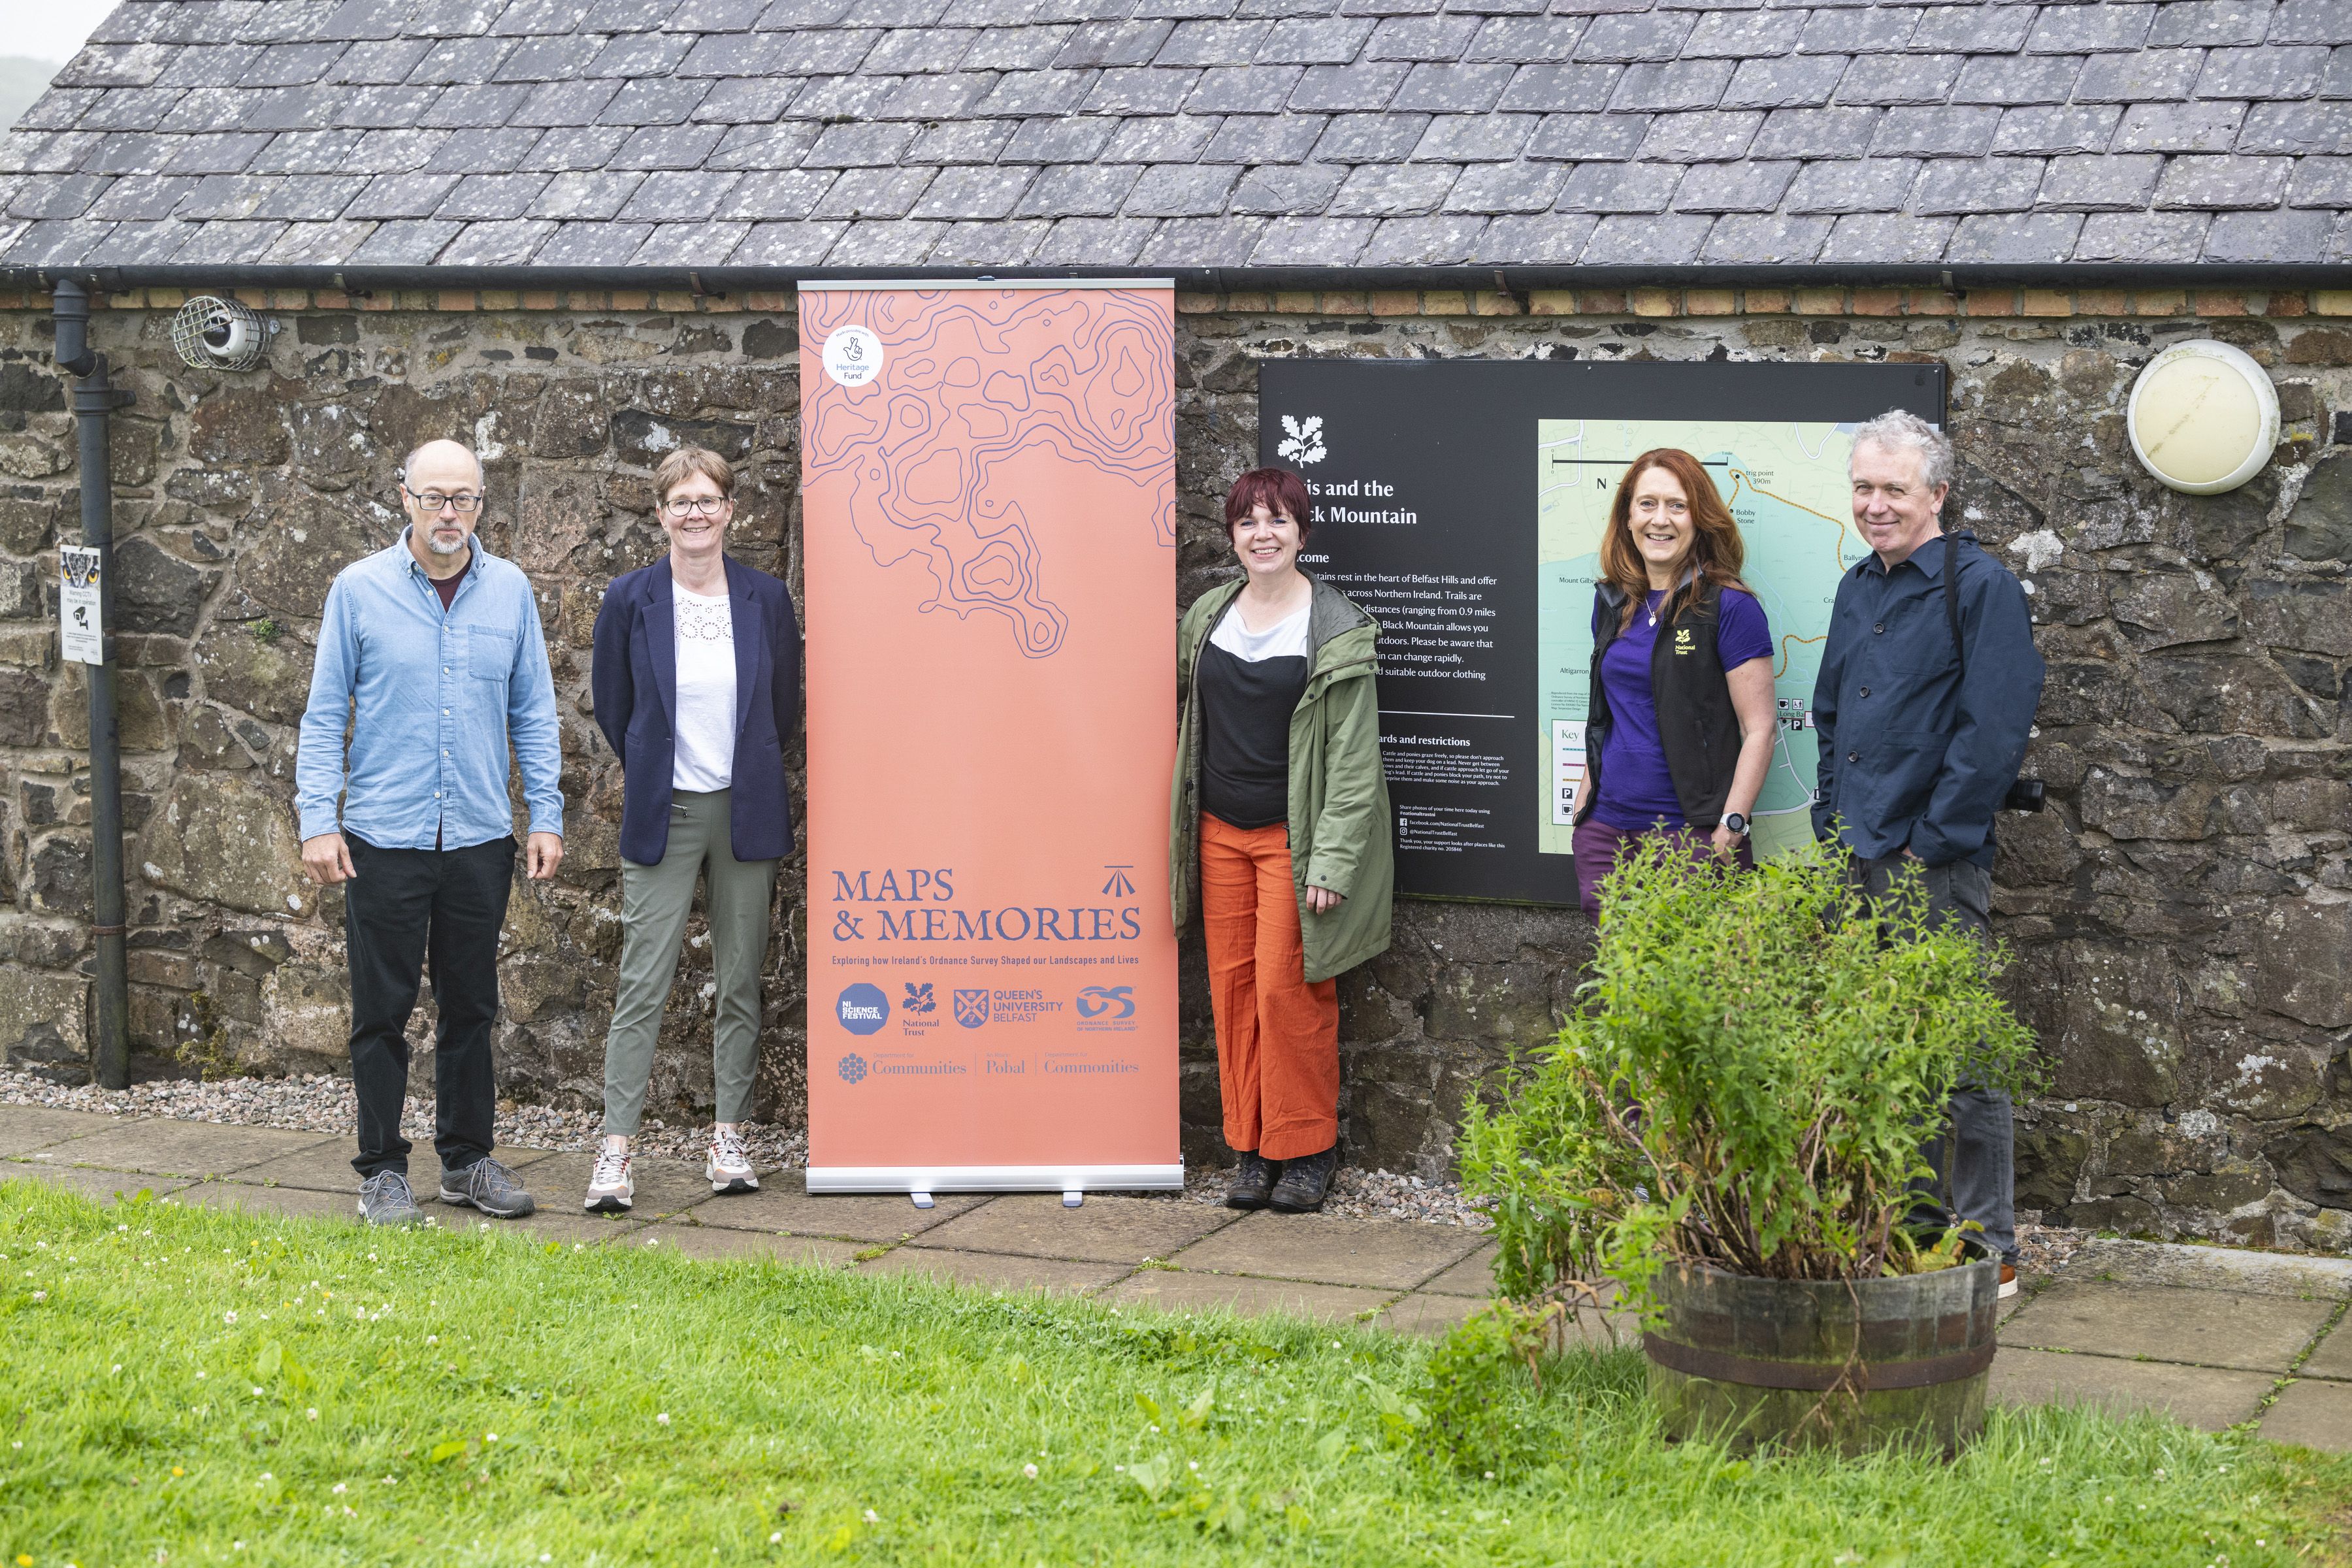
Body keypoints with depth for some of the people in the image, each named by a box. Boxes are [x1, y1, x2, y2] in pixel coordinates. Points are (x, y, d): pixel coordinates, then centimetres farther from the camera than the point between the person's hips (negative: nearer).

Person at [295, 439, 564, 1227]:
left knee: (471, 1008, 10)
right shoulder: (360, 589, -1)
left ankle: (467, 1159, 21)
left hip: (479, 837, 2)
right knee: (382, 1011, 2)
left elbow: (534, 712, 10)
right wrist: (317, 822, -6)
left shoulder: (510, 591, 5)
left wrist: (546, 816, 4)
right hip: (383, 837, -2)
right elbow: (325, 714, 1)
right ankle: (382, 1170, 12)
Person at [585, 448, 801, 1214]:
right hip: (663, 814, -2)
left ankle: (730, 1137, 16)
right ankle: (616, 1148, -4)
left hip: (746, 811, 2)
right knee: (642, 984, -5)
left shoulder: (766, 599, 1)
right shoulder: (631, 599, -2)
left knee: (741, 983, 7)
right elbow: (612, 705, 9)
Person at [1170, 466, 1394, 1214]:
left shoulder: (1336, 630, -8)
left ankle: (1305, 1150, 8)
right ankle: (1251, 1149, 14)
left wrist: (1333, 858, -16)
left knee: (1287, 989, -6)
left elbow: (1353, 754, -10)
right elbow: (1188, 700, 23)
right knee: (1232, 985, 5)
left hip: (1293, 836, -5)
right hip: (1220, 830, 5)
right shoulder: (1208, 616, 9)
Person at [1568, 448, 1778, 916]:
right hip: (1606, 831, 6)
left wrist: (1729, 831, -15)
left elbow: (1759, 729, -9)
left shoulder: (1730, 607, -7)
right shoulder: (1612, 601, 12)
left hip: (1692, 833, -5)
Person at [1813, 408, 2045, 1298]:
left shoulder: (1980, 587, -8)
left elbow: (1995, 730, -14)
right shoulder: (1858, 590, 16)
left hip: (1937, 866, -7)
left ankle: (1989, 1250, 5)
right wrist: (1833, 819, 13)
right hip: (1858, 861, 7)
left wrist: (1931, 839, -14)